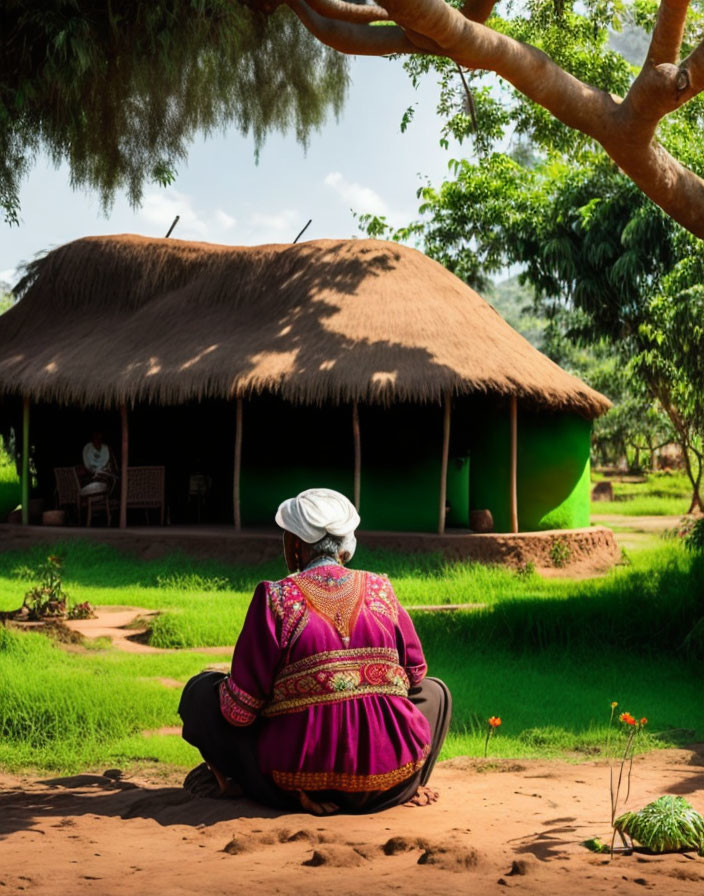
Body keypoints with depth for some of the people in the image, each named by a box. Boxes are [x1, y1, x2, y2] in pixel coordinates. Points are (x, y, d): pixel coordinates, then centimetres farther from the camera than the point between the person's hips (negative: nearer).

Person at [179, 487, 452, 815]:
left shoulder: (275, 598, -9)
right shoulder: (381, 590, 2)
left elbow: (240, 710, -8)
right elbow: (415, 675, 13)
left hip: (298, 779, -2)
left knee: (201, 690, 15)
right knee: (434, 691, 33)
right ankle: (410, 787, 9)